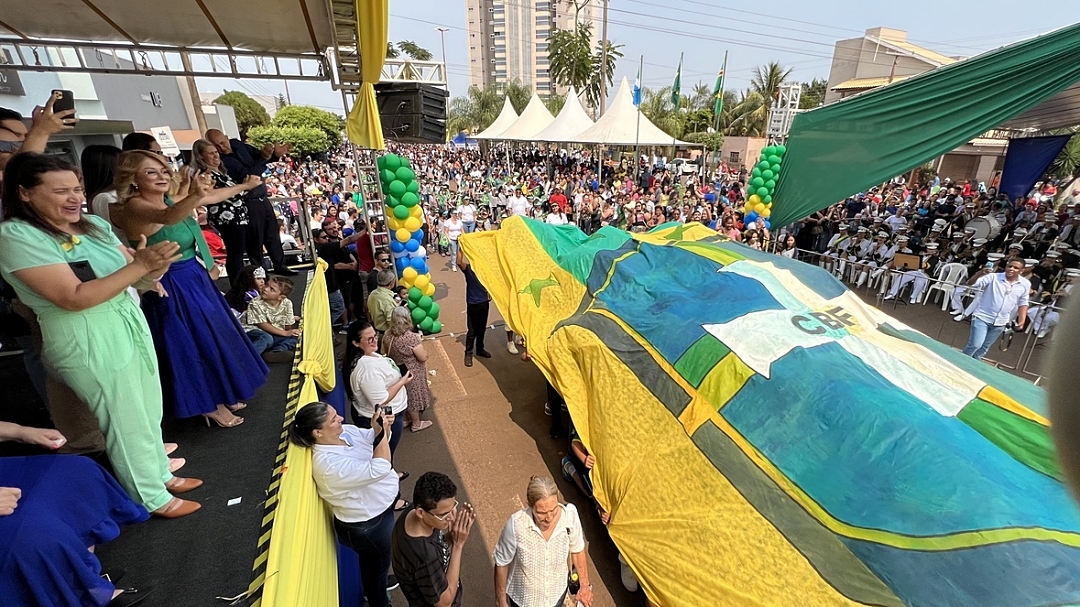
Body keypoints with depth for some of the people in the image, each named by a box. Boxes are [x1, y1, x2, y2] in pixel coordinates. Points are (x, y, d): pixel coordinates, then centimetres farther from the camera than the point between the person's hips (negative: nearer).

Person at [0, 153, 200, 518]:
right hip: (87, 340, -6)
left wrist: (151, 269, -18)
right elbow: (74, 298, -23)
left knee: (150, 412, 18)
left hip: (131, 324, 6)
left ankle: (161, 473, 39)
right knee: (127, 423, 7)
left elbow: (131, 277, 6)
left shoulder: (94, 224, 5)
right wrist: (140, 265, -28)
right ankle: (153, 498, 26)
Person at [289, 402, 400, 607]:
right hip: (367, 526, -8)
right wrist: (382, 429, -36)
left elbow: (375, 440, 0)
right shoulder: (329, 464, -37)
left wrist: (381, 428, -22)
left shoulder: (344, 431, -12)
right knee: (377, 565, 21)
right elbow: (379, 469, -41)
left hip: (378, 510, 8)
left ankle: (377, 584, 62)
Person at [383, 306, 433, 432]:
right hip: (411, 374, -6)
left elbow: (383, 353, 7)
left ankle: (403, 419, 43)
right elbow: (423, 357, -22)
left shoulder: (387, 335, -9)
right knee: (413, 397, 14)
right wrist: (422, 346, -4)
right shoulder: (412, 337, -30)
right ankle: (416, 424, 33)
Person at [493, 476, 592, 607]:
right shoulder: (516, 524, -35)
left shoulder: (570, 516, -29)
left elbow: (577, 550, -8)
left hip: (557, 594, 3)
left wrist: (585, 585, 2)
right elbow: (501, 563, -17)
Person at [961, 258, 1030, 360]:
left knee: (984, 347, 14)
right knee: (975, 345, -12)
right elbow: (970, 284, -19)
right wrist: (979, 274, -38)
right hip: (982, 317, -4)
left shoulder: (1025, 284, 3)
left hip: (1000, 322, 4)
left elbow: (1023, 303, 12)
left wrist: (1022, 320, 2)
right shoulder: (993, 277, -10)